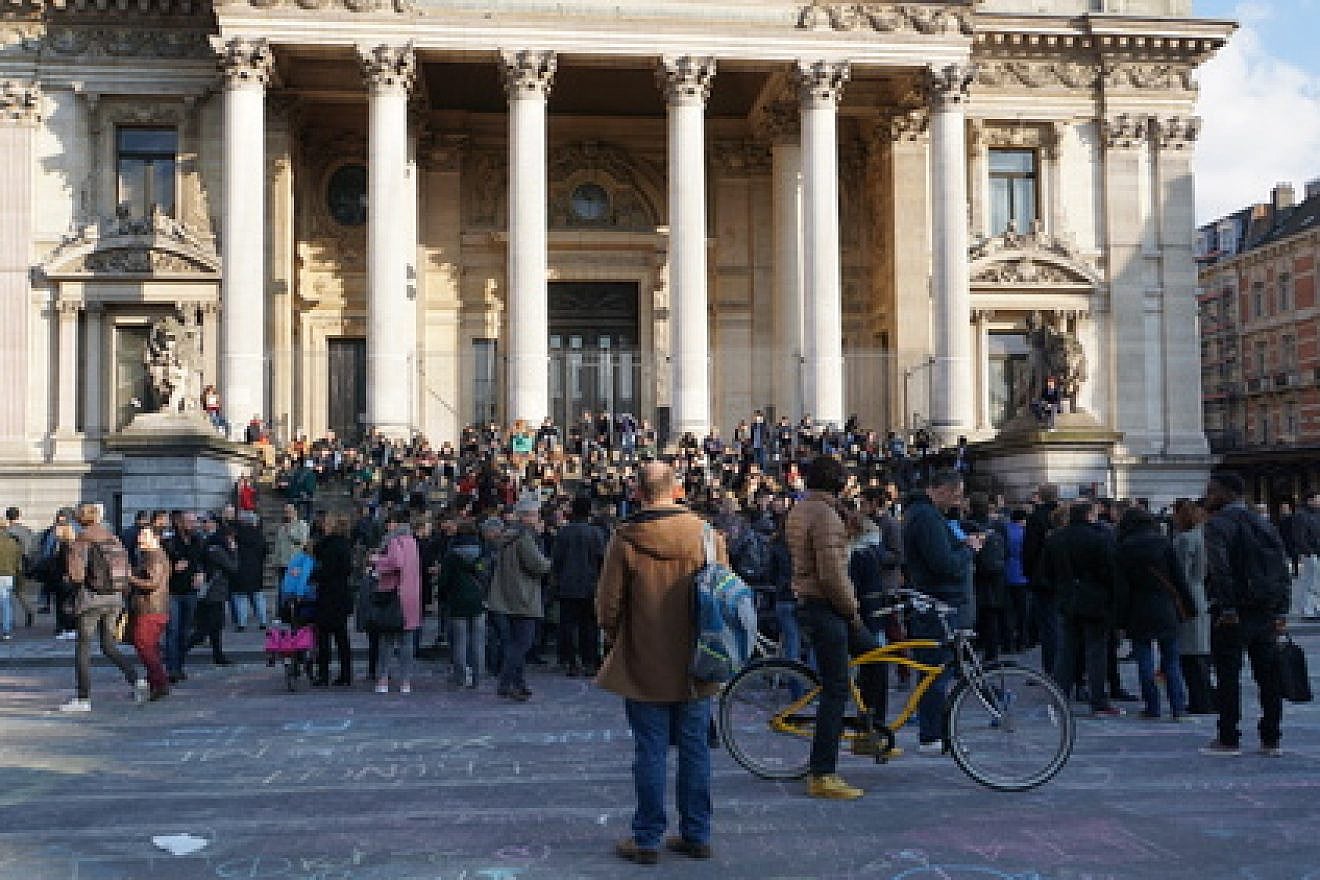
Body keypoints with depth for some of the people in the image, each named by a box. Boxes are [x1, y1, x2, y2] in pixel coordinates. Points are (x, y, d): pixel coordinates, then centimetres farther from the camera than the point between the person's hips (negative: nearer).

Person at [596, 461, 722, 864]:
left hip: (645, 666, -3)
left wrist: (619, 642, 14)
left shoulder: (625, 538, -12)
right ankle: (696, 835, 22)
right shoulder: (706, 534, -4)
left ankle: (647, 840, 14)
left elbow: (608, 603, -5)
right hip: (696, 665, 3)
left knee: (650, 753, 6)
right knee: (695, 750, 13)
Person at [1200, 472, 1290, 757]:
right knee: (1269, 677, 12)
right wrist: (1281, 612, 9)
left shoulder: (1218, 523, -9)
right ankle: (1272, 740, 17)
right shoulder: (1263, 523, 14)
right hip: (1267, 613, 7)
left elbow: (1220, 568, -22)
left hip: (1232, 615, -7)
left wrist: (1228, 609, -20)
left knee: (1228, 678, 0)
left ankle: (1228, 740, 4)